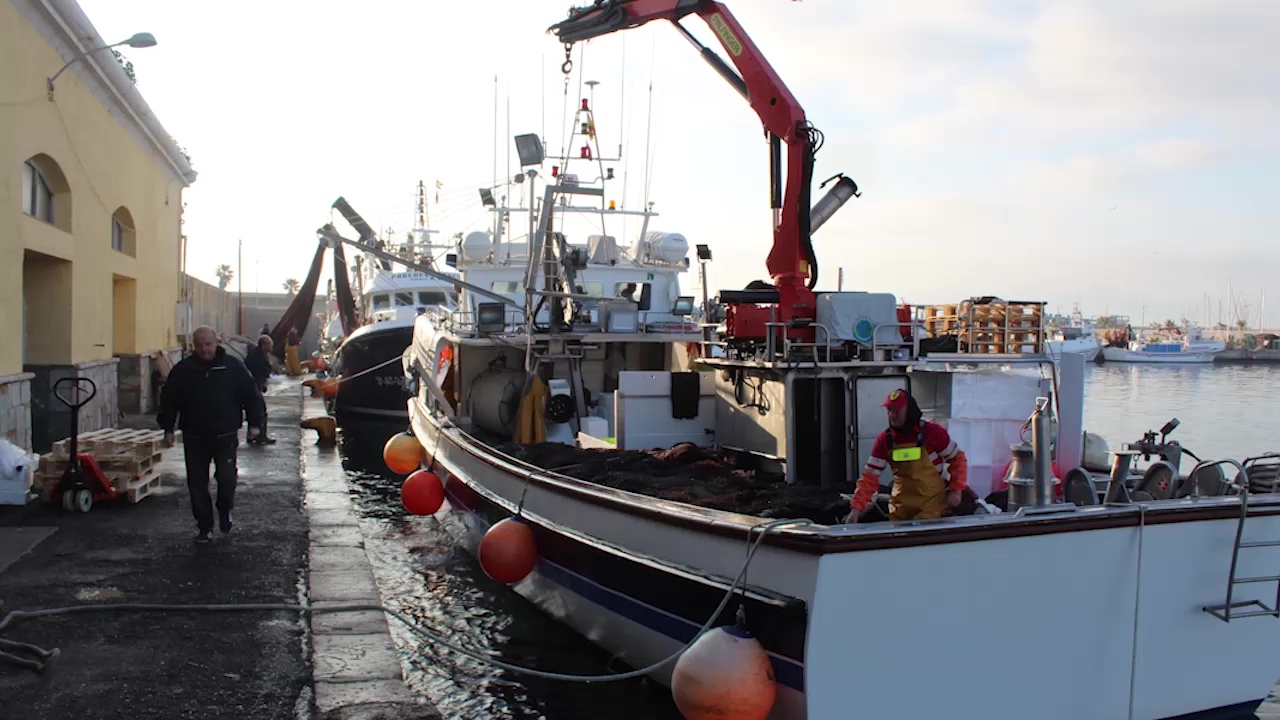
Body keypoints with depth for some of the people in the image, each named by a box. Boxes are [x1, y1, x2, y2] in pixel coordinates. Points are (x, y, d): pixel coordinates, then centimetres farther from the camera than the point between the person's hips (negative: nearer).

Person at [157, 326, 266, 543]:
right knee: (197, 484, 5)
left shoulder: (233, 366, -1)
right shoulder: (183, 370, 2)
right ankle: (205, 527, 18)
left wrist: (254, 423, -2)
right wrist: (168, 429, 5)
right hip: (194, 438, 2)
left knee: (227, 477, -10)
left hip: (225, 436, -2)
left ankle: (225, 511, 20)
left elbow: (251, 395, 3)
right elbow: (169, 400, 9)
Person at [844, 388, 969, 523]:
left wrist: (956, 490, -9)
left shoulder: (932, 432, -9)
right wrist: (857, 507, -13)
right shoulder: (884, 440, -1)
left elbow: (957, 459, 2)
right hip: (901, 506, 4)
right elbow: (870, 476, -3)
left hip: (932, 503, -3)